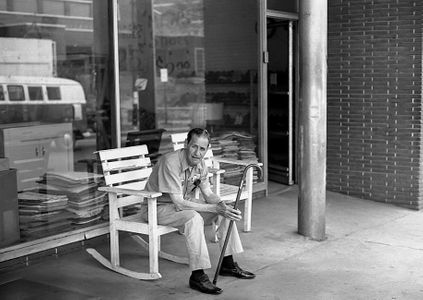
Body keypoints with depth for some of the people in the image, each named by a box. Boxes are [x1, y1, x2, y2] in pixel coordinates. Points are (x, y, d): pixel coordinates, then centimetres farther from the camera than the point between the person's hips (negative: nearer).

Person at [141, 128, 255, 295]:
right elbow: (179, 203, -31)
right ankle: (197, 276, -29)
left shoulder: (199, 163, -4)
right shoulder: (170, 162, -29)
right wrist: (215, 208, -33)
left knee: (227, 210, -3)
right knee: (194, 218, -36)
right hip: (158, 207, -8)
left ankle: (228, 264, 6)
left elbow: (208, 194, 1)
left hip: (185, 203, 8)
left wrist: (221, 205, -22)